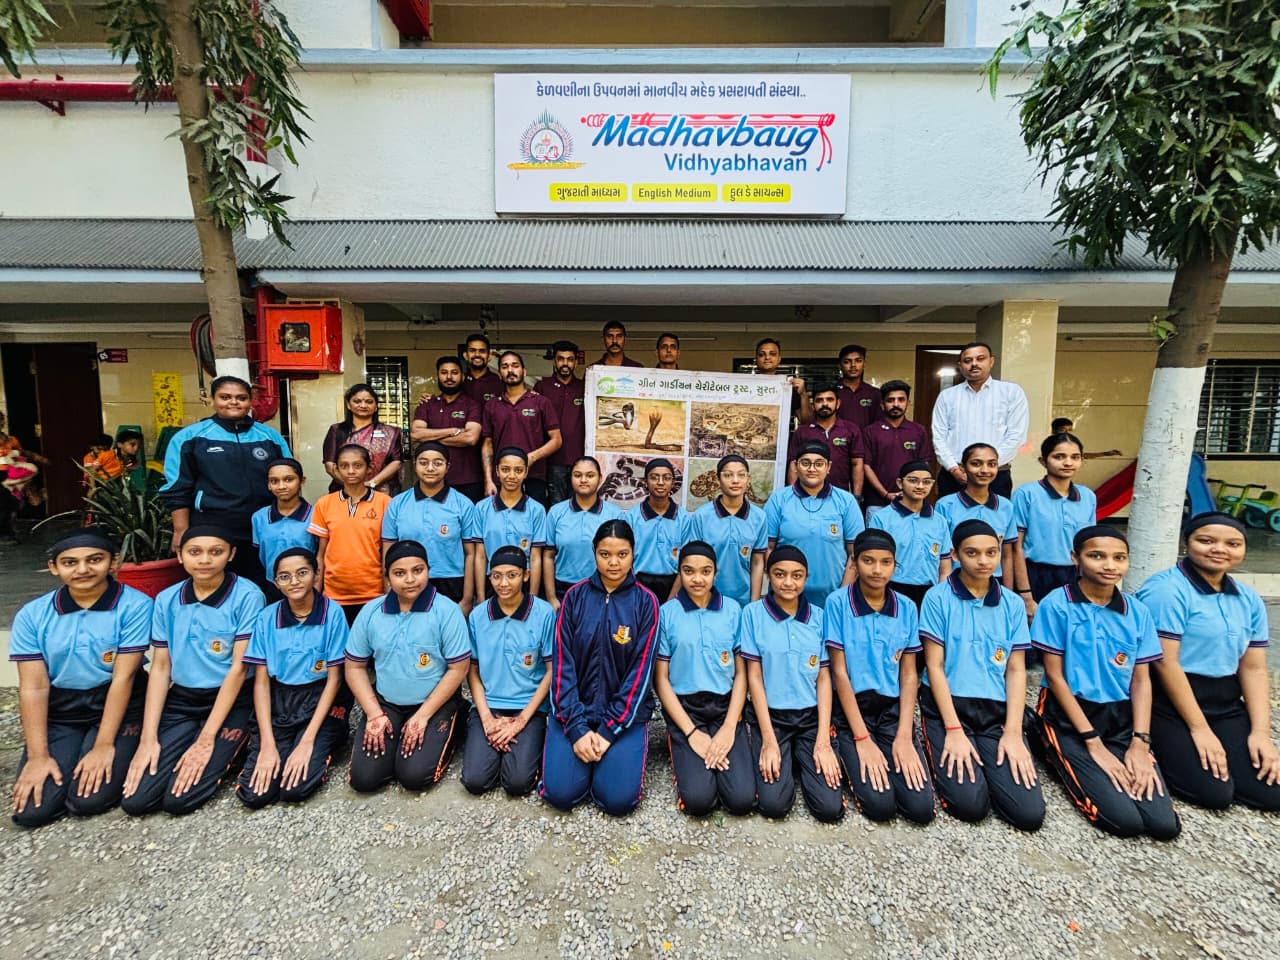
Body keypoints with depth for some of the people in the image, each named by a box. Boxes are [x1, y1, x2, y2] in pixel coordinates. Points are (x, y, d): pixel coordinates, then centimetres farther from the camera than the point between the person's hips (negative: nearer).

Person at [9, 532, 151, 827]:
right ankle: (69, 755, 21)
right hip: (59, 712, 4)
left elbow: (124, 677, -14)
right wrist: (38, 756, -8)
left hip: (118, 707, -3)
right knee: (31, 811, -9)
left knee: (88, 801, -17)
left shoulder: (134, 606, -14)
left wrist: (104, 745, -15)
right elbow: (33, 688, -4)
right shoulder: (32, 614, -2)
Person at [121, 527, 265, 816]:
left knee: (179, 799, -15)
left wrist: (206, 739, -16)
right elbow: (160, 668, 3)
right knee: (135, 800, -7)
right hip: (180, 701, 5)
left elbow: (239, 668, -15)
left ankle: (232, 746, 13)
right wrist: (148, 738, -5)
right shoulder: (166, 600, 2)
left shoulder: (247, 596, -15)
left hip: (231, 701, -5)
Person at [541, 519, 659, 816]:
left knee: (618, 799, -16)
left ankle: (612, 752, 15)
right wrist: (577, 727, -14)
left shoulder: (645, 602, -6)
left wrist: (609, 730, -14)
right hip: (575, 708, 1)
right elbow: (562, 664, -5)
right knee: (561, 793, -14)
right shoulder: (575, 596, -3)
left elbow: (641, 671, -9)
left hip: (626, 712, -1)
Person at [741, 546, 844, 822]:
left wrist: (823, 740, -6)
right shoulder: (753, 613, -5)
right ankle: (782, 762, 16)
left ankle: (802, 760, 19)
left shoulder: (818, 616, 1)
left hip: (812, 716, 2)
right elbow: (754, 676, -5)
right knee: (773, 804, -16)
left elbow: (824, 678, 2)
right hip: (769, 715, -2)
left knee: (830, 807, -11)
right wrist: (768, 739, -11)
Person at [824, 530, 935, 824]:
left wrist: (904, 736, -9)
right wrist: (862, 739, -13)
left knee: (921, 807, -12)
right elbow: (839, 673, -10)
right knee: (880, 805, -17)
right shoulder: (837, 602, -11)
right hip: (851, 709, -3)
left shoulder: (906, 608, 1)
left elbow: (909, 675, 3)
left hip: (892, 709, 3)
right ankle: (852, 761, 12)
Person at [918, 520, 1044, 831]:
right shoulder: (938, 598, -6)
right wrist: (953, 730, -13)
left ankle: (984, 764, 16)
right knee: (970, 804, -18)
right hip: (947, 705, -3)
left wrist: (1012, 732, -6)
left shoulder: (1013, 604, 6)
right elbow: (934, 667, -6)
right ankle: (949, 752, 12)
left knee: (1030, 813, -12)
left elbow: (1016, 670, 5)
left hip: (997, 710, 3)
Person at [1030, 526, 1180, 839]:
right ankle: (1060, 756, 10)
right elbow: (1055, 676, -10)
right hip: (1069, 717, -4)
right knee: (1125, 819, -16)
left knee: (1164, 823, -9)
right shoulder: (1056, 605, -11)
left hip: (1121, 719, 5)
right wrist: (1093, 743, -12)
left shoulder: (1138, 612, 3)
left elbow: (1141, 680, 5)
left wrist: (1140, 743, -7)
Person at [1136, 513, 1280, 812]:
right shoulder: (1167, 590, -15)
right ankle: (1154, 753, 10)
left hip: (1226, 707, 8)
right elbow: (1166, 664, -16)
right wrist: (1199, 729, -13)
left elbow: (1254, 669, 10)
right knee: (1215, 793, -16)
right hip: (1170, 705, -7)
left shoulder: (1249, 599, 10)